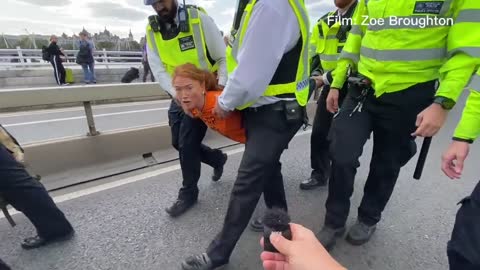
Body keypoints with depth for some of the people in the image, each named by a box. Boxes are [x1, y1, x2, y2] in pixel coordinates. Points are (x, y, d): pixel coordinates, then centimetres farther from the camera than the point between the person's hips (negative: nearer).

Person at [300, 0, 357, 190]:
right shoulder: (324, 22, 12)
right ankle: (320, 174, 24)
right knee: (319, 132, 7)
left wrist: (326, 78, -20)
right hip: (330, 86, 7)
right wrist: (315, 74, 2)